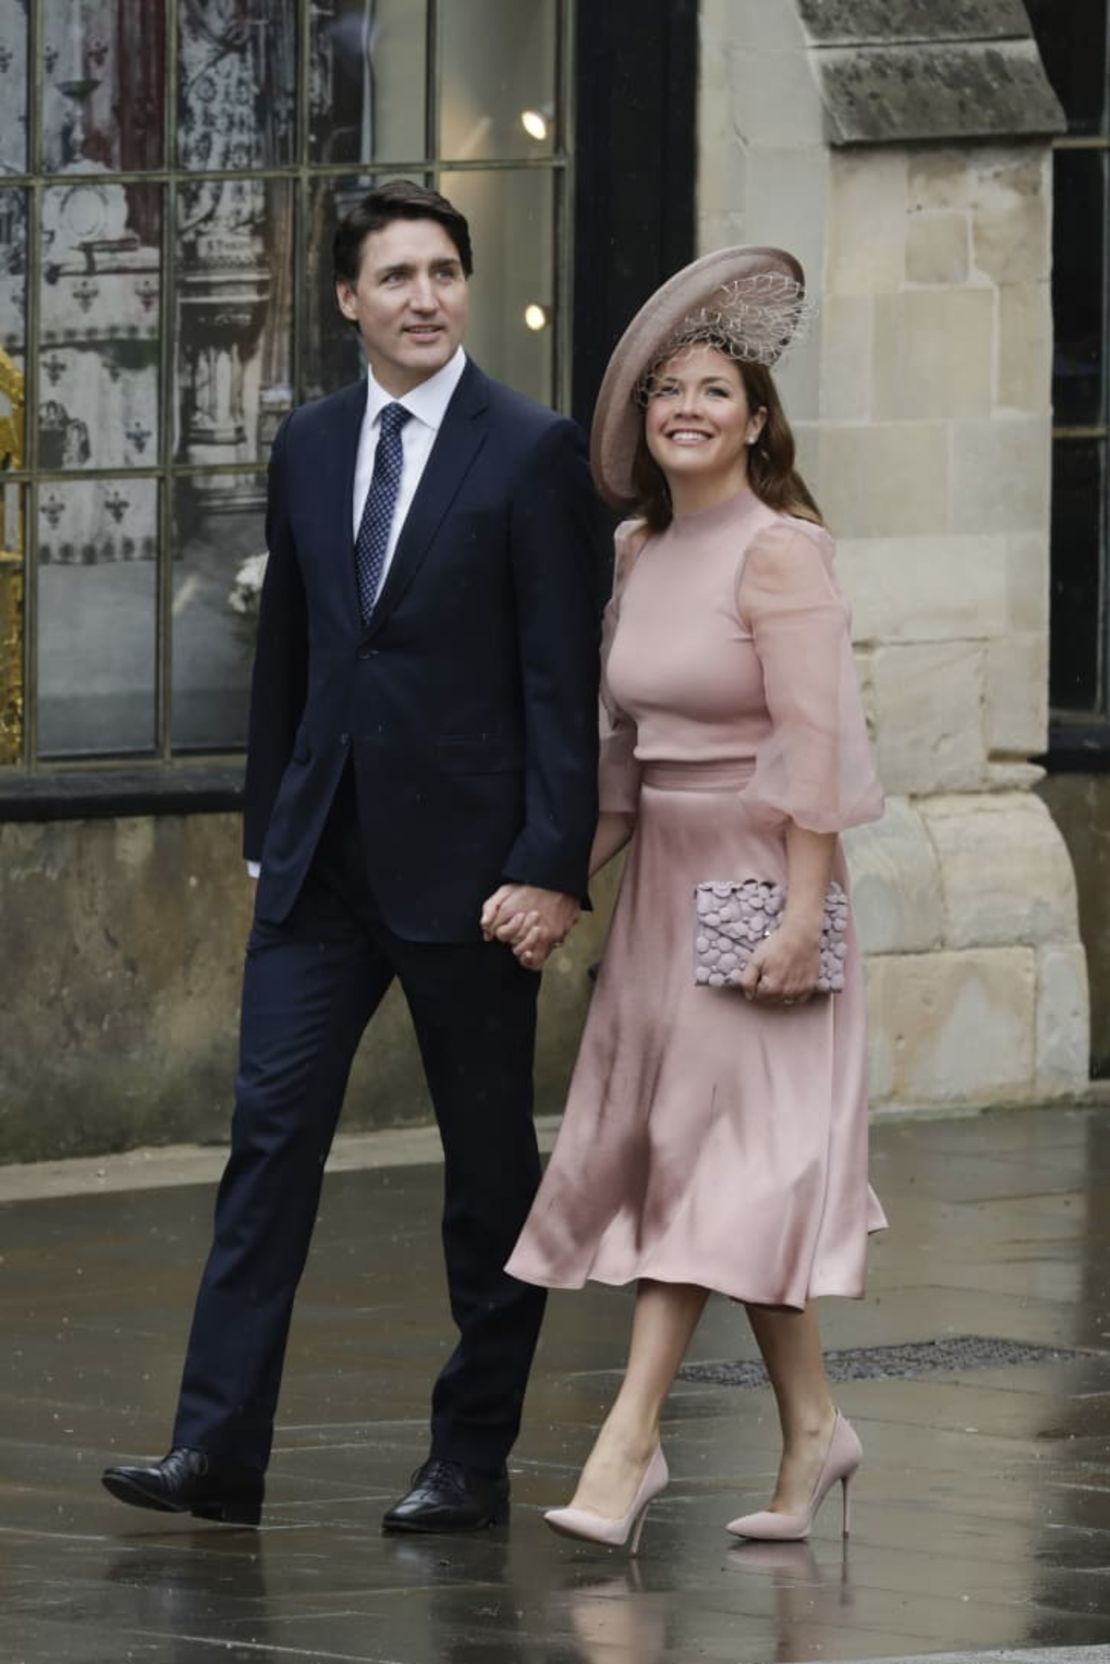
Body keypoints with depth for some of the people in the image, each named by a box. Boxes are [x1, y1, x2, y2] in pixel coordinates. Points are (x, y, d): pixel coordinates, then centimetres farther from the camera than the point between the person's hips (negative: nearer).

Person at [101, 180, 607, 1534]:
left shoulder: (532, 453, -6)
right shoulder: (309, 447, 10)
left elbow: (563, 678, -9)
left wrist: (552, 866, -14)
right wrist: (267, 833, 13)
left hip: (466, 861, -5)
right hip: (323, 857, 5)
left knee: (489, 1161, 5)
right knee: (271, 1129, -3)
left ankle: (473, 1460, 13)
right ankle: (218, 1448, -5)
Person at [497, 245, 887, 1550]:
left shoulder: (781, 552, -12)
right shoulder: (638, 553, 10)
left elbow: (816, 744, -16)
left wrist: (802, 914, -20)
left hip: (757, 882, -8)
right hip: (663, 878, 8)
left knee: (712, 1149, -8)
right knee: (658, 1143, 9)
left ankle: (627, 1447, -12)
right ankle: (810, 1425, 19)